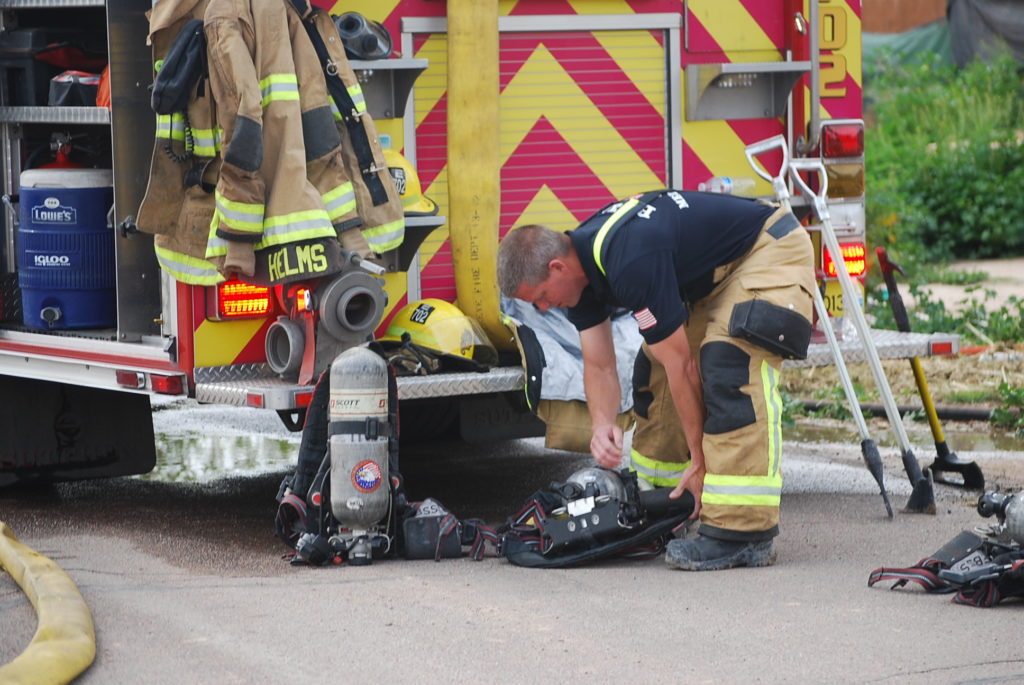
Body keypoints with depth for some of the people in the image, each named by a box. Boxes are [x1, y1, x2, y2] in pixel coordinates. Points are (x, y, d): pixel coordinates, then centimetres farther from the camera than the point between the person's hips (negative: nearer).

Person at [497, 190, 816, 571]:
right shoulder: (578, 264, -5)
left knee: (733, 365, -27)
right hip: (718, 271, 10)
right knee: (653, 369, 9)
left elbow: (681, 365, -28)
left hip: (770, 253, -10)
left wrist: (701, 462, -21)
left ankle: (744, 533, -28)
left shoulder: (630, 263, -33)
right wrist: (602, 424, -21)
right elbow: (598, 365, 0)